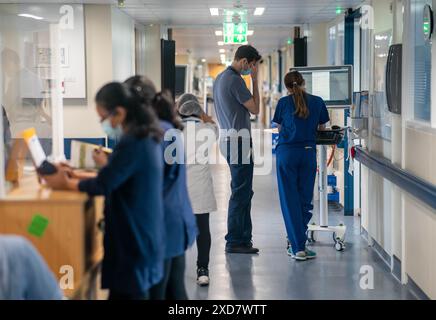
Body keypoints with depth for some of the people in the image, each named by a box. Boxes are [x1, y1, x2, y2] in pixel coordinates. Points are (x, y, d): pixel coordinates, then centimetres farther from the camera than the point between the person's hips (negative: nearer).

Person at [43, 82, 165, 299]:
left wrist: (67, 183, -5)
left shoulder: (133, 143, -21)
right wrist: (76, 177, 7)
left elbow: (103, 185, -20)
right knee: (121, 291, 16)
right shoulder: (145, 138, 10)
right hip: (141, 236, 9)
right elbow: (115, 178, 15)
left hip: (133, 240, -9)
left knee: (126, 293, -2)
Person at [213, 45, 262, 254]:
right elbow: (255, 109, -10)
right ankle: (235, 241, -1)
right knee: (241, 192, -5)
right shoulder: (235, 80, -16)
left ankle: (244, 237, 21)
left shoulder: (220, 78, 15)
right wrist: (255, 80, -7)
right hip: (238, 139, -10)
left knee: (244, 191, 16)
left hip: (227, 135, 10)